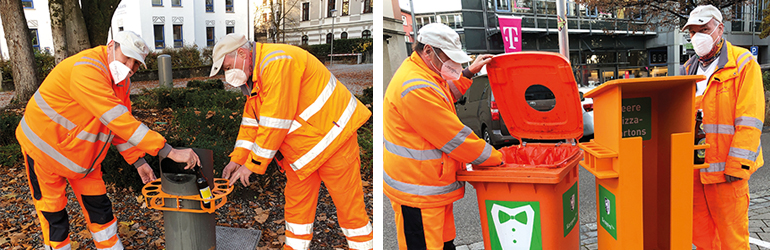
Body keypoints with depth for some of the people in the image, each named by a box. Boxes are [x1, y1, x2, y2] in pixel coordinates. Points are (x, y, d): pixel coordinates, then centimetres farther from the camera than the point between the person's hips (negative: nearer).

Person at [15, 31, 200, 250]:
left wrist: (138, 161, 1)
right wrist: (170, 152, -43)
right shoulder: (86, 70, -34)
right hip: (46, 147, -7)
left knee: (98, 205, 10)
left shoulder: (121, 80, -4)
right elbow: (118, 119, -41)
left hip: (84, 153, 8)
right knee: (53, 214, 5)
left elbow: (122, 124, 7)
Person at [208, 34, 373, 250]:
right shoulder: (254, 74, 11)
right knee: (296, 200, 13)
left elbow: (275, 121, -25)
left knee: (347, 200, 0)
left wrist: (253, 164, -18)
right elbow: (252, 117, 15)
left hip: (332, 133, -10)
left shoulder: (277, 63, -23)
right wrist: (237, 158, 7)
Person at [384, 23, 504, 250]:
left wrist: (469, 72, 21)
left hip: (434, 186, 11)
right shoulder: (417, 89, -25)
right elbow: (454, 138, -22)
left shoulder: (427, 75, 11)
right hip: (418, 193, -11)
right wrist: (495, 158, -10)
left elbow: (448, 93, 35)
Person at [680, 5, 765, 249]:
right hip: (694, 167, 6)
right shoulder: (689, 70, 14)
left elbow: (749, 121, -12)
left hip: (725, 170, -6)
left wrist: (737, 166, -16)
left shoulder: (743, 63, -5)